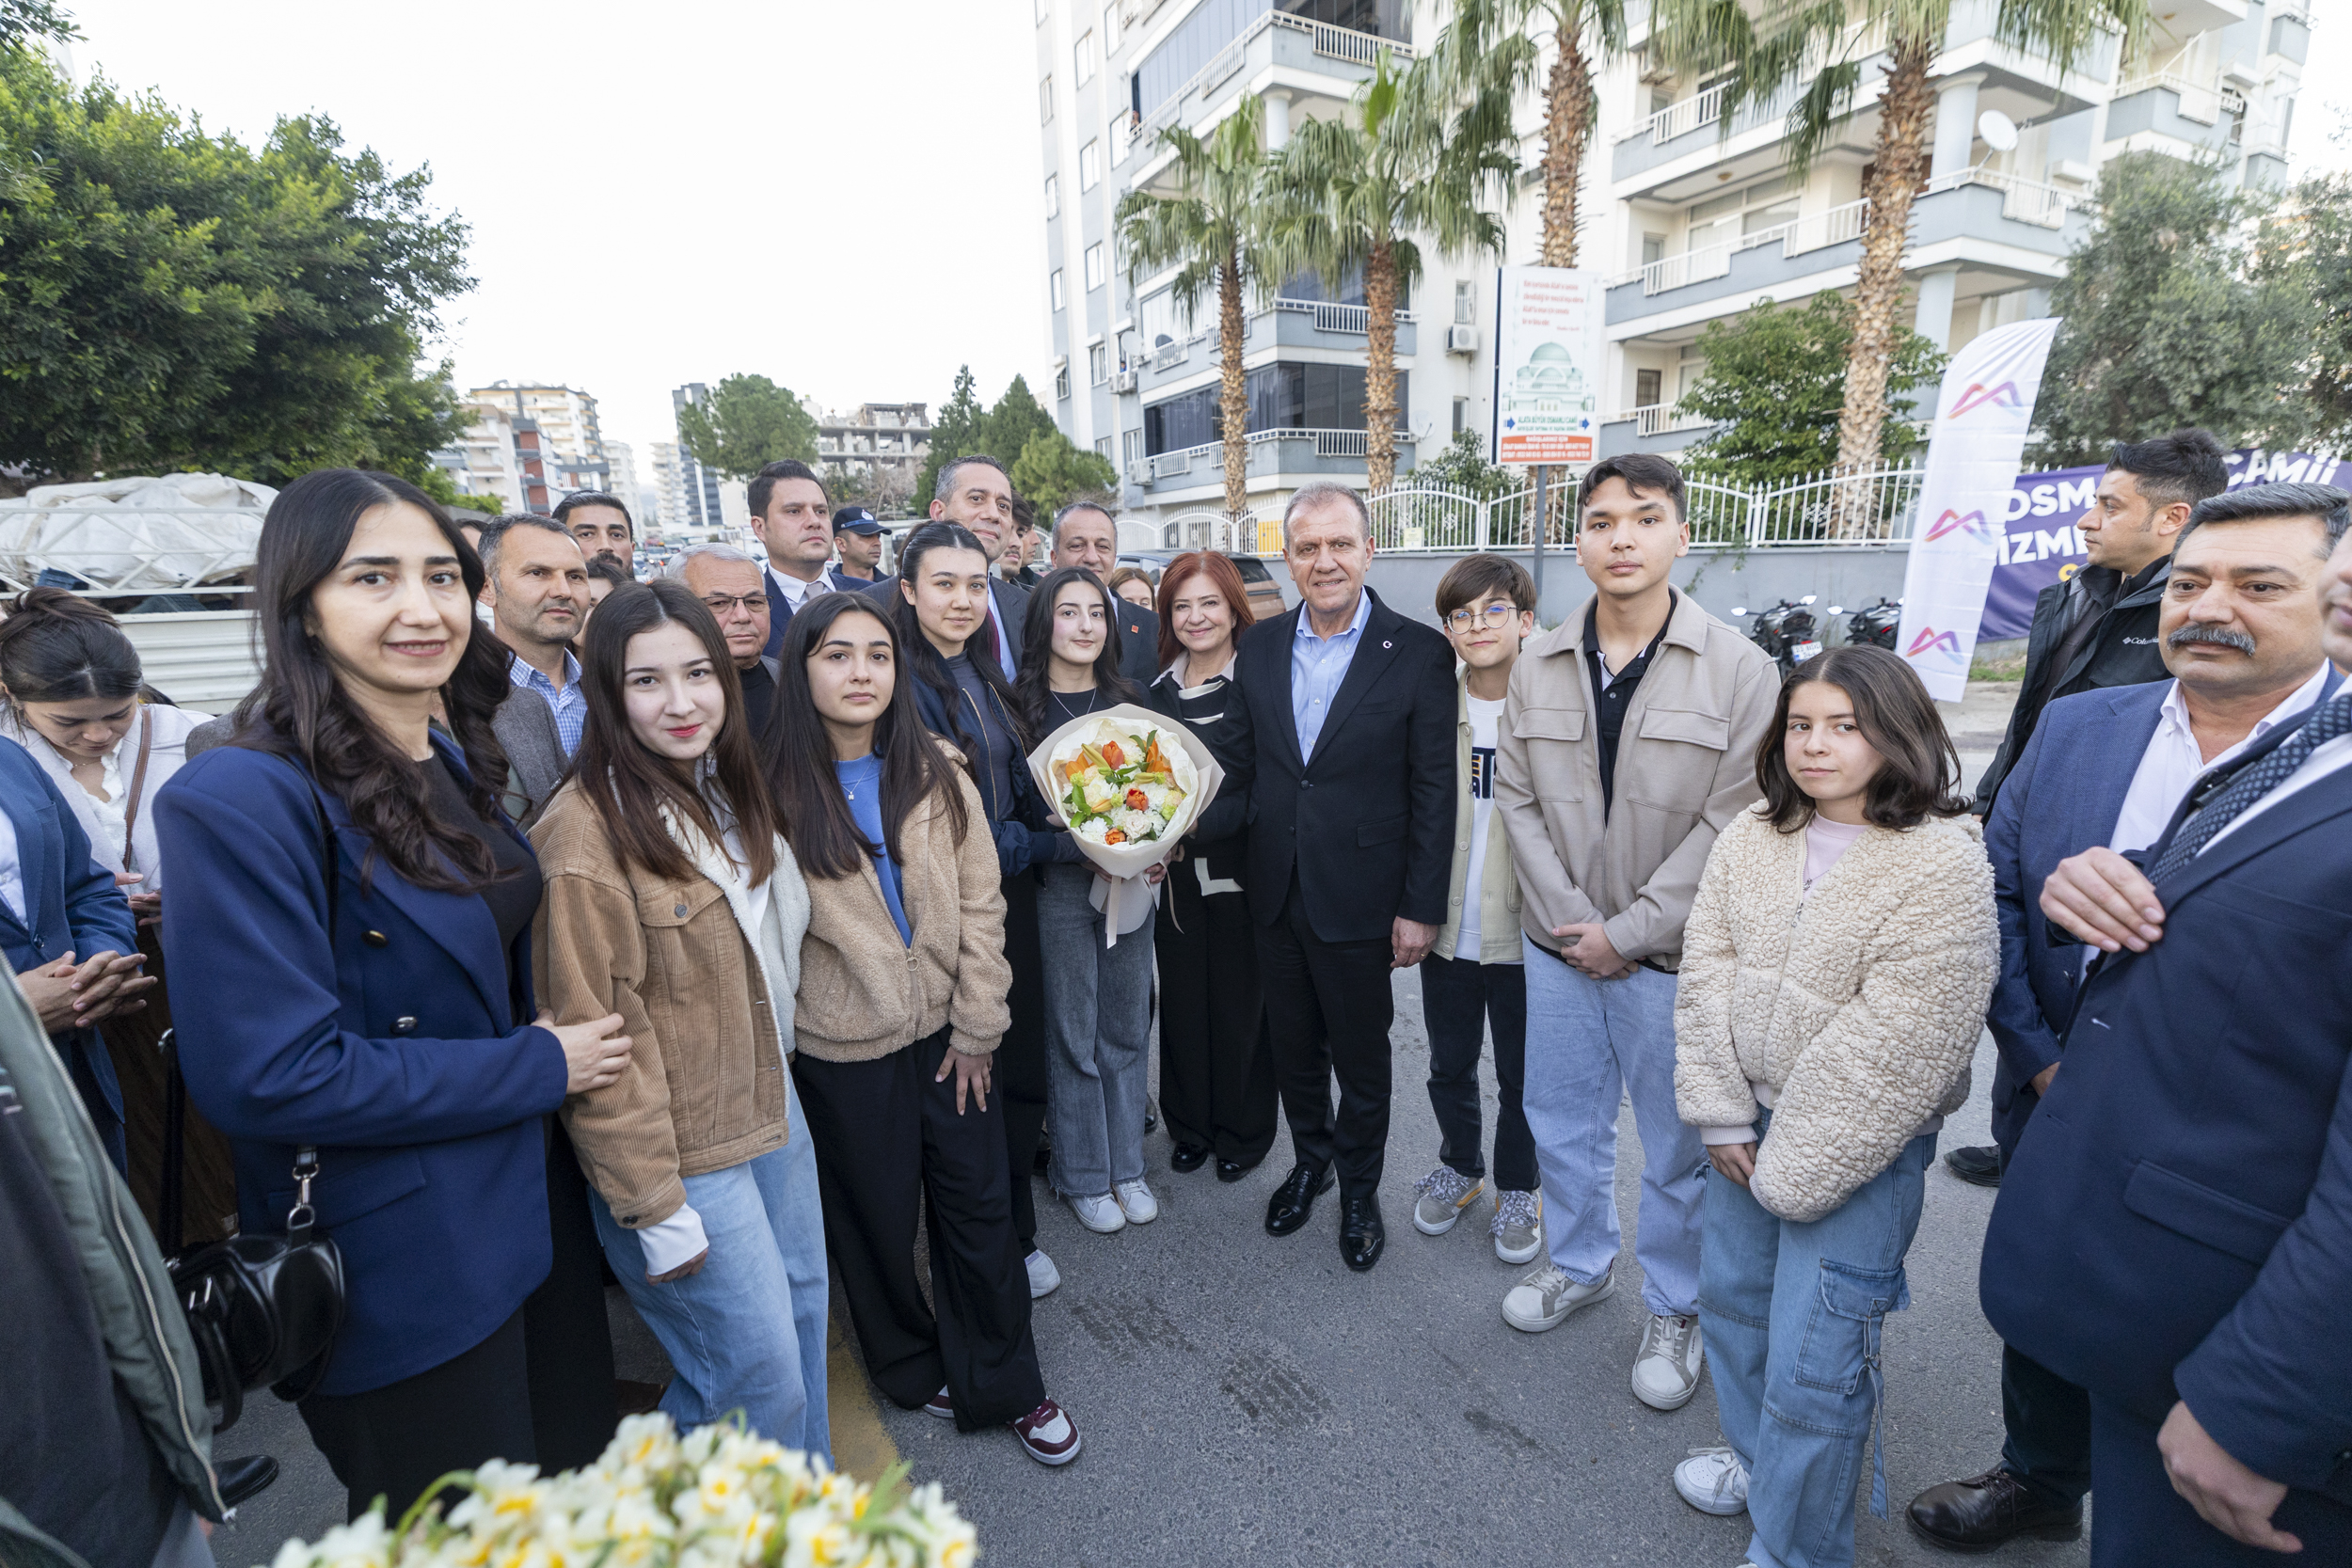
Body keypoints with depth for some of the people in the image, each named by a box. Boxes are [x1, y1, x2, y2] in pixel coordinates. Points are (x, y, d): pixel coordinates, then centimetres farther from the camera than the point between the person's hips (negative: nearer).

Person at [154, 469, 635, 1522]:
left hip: (535, 1216, 7)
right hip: (401, 1267, -7)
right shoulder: (240, 802, -22)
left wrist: (561, 1052, 1)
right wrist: (538, 1068, -19)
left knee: (581, 1489, 26)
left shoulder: (455, 764, 3)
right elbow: (267, 1076, -24)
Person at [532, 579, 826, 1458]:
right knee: (761, 1379, 5)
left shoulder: (726, 793, 5)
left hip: (773, 1111, 8)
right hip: (682, 1159, -8)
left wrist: (779, 1082, 14)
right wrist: (655, 1211, -16)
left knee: (803, 1312, 21)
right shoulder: (586, 835, -21)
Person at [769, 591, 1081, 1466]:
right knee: (877, 1224, 16)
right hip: (843, 1050, -1)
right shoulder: (778, 795, -9)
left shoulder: (937, 776, -2)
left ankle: (1005, 1385, 31)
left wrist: (977, 1028, -5)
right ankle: (913, 1369, 42)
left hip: (951, 1033, 2)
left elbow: (980, 907, -2)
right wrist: (774, 1051, -5)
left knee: (980, 1209, 10)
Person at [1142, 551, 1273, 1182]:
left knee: (1240, 1004, 7)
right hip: (1173, 874, 4)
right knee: (1181, 1002, 12)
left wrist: (1199, 823, -22)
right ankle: (1190, 1125, 33)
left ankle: (1243, 1133, 29)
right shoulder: (1157, 689, 7)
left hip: (1239, 873, -4)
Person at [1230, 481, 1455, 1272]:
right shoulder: (1258, 648, 3)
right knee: (1293, 1048, 20)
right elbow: (1248, 766, 8)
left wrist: (1421, 907, -10)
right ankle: (1310, 1161, 45)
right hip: (1276, 894, 4)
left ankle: (1359, 1189, 38)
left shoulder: (1419, 653, -10)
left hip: (1360, 901, -4)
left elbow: (1434, 790, -9)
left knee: (1361, 1058, 14)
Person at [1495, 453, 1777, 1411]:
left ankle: (1674, 1307, 36)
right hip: (1558, 945, 4)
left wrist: (1629, 931, -14)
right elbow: (1515, 798, 1)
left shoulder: (1739, 669, -9)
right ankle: (1579, 1261, 43)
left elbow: (1731, 823, -12)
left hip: (1670, 954, -3)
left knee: (1677, 1146, 12)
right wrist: (1569, 917, -8)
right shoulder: (1538, 666, 1)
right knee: (1561, 1122, 19)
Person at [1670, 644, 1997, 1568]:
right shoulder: (1751, 837, 0)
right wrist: (1720, 1114, -4)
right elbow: (1705, 971, -1)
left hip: (1858, 1149, -6)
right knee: (1730, 1293, 23)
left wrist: (1793, 1169, -15)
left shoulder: (1942, 864, -19)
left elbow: (1891, 1047, -21)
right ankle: (1755, 1458, 49)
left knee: (1811, 1367, 4)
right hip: (1752, 1118, 6)